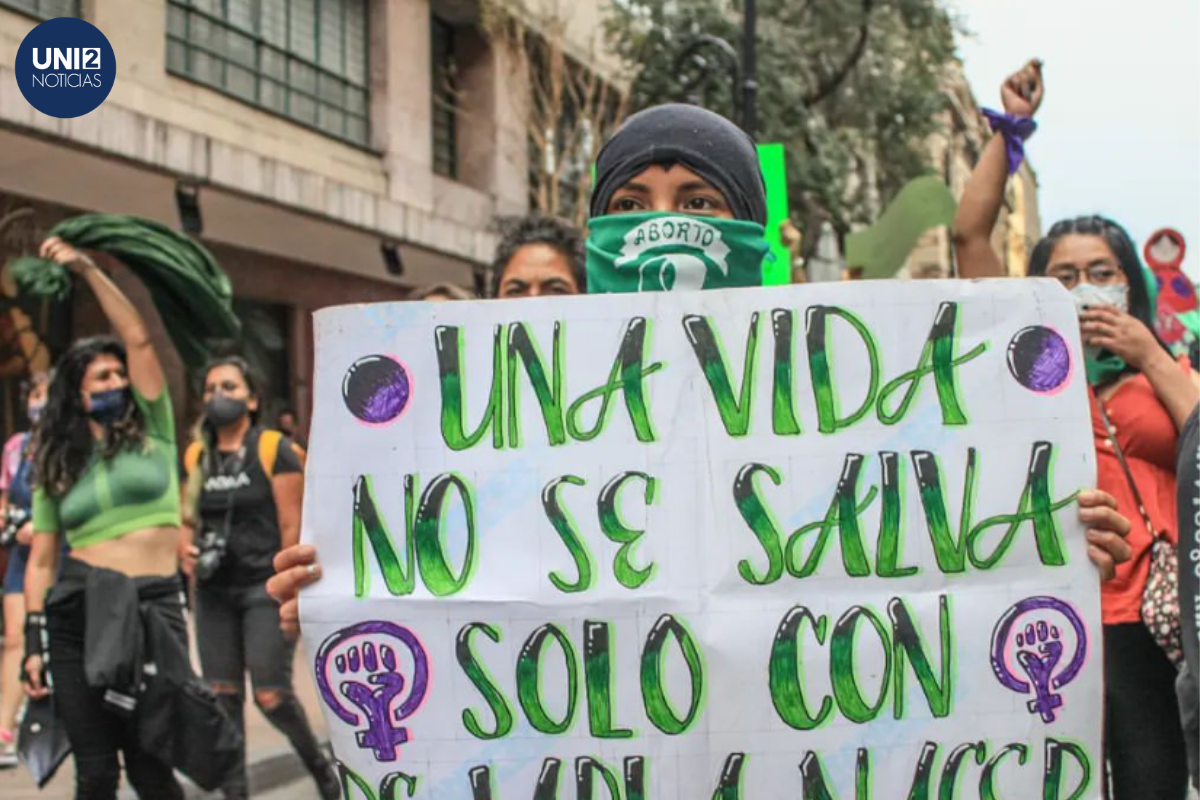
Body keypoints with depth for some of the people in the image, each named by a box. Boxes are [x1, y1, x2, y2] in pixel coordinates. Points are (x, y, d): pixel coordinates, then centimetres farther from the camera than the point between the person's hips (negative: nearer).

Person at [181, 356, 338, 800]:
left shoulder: (274, 450, -5)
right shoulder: (197, 456, 9)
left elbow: (291, 525, -6)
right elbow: (187, 520, 19)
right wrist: (187, 548, -3)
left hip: (265, 585, -5)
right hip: (214, 590, 5)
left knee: (271, 694, -6)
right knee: (222, 693, 5)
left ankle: (317, 760, 21)